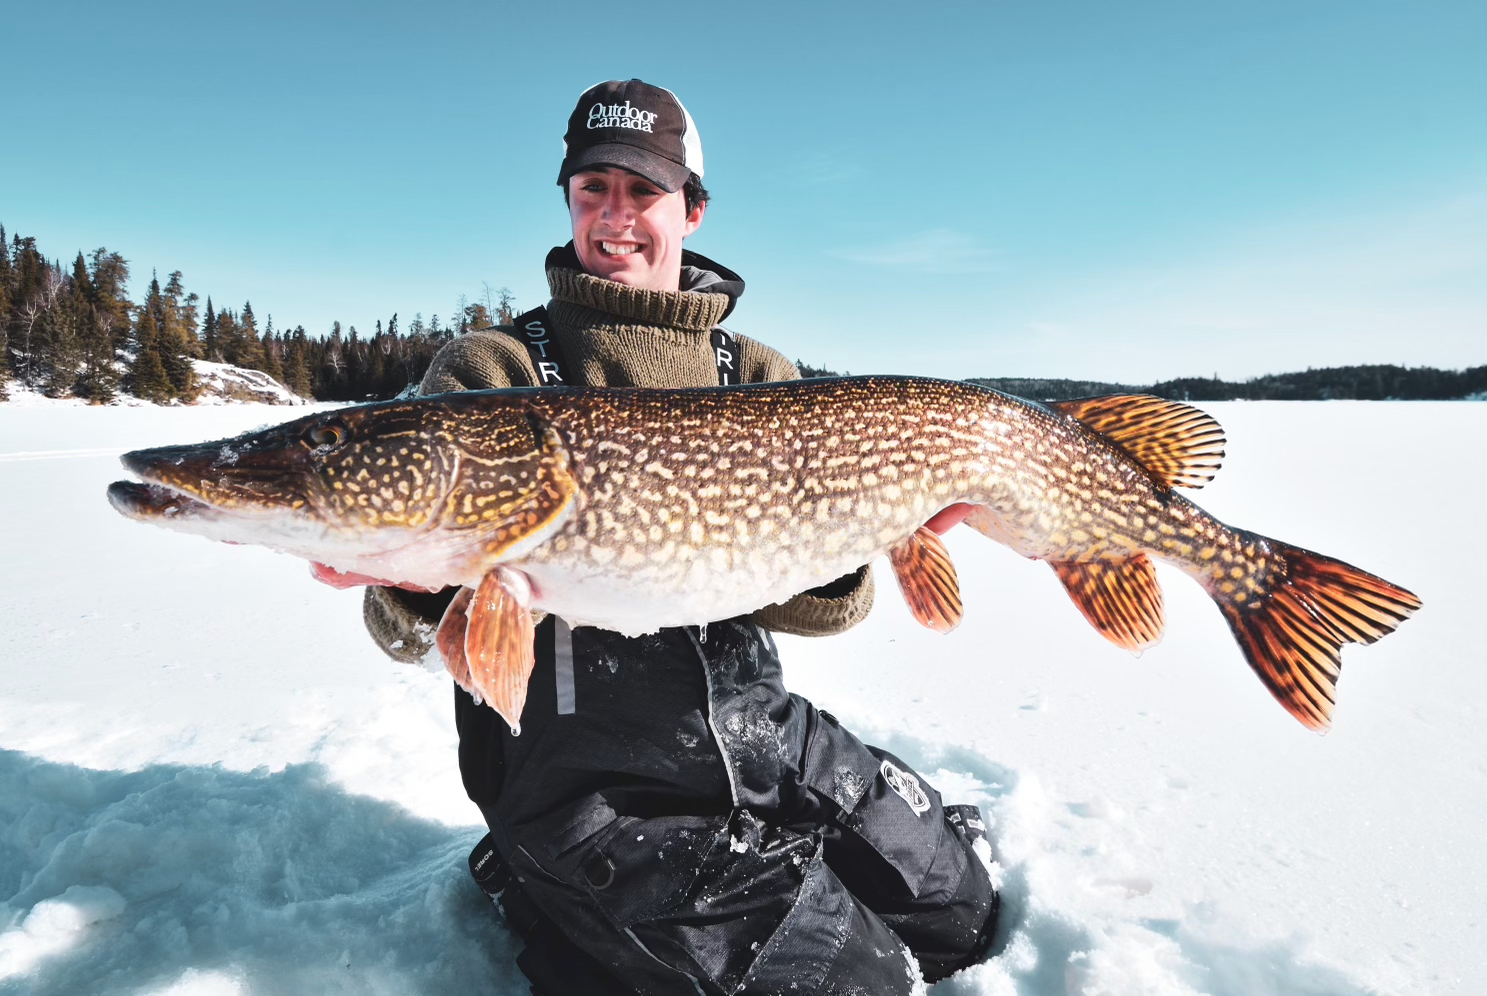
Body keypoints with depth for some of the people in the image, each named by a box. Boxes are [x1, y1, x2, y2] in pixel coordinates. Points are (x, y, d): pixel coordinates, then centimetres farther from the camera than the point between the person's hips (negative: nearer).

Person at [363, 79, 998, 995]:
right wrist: (413, 590, -32)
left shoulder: (762, 379, 5)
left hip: (762, 738, 5)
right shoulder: (488, 372, -4)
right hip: (586, 780, -4)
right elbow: (412, 632, -9)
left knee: (965, 917, 15)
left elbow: (822, 603, -3)